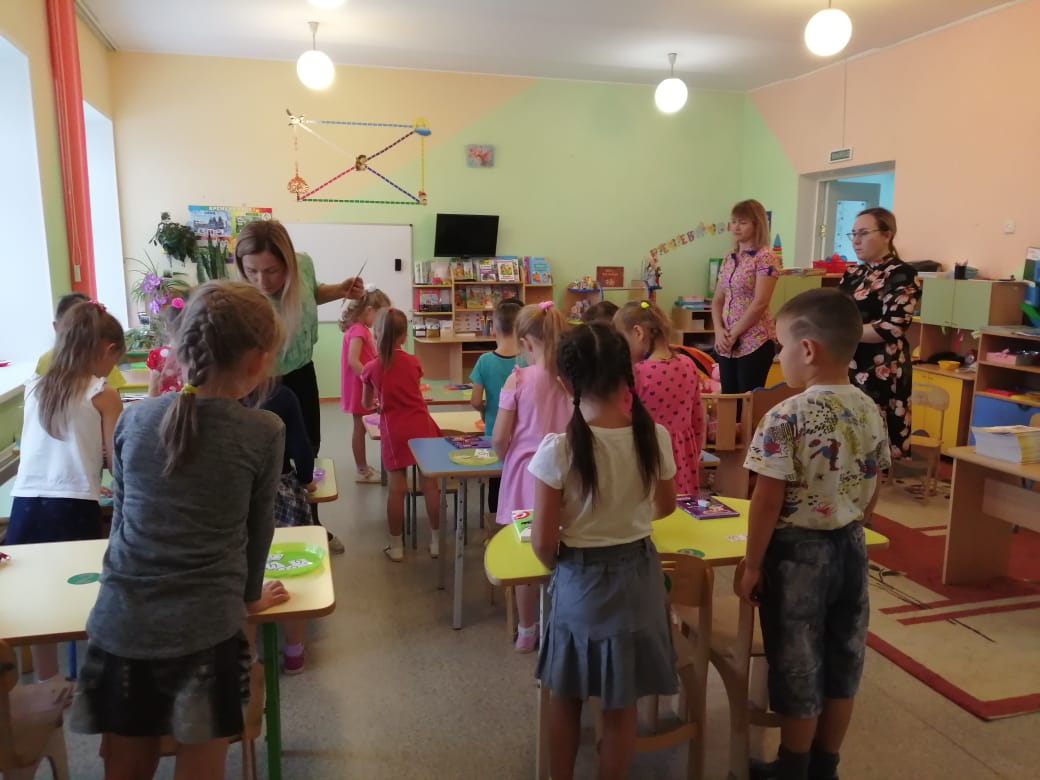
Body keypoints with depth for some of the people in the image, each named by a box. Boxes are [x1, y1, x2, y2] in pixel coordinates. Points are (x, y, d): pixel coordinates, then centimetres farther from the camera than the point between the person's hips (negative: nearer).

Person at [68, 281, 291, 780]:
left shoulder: (134, 418, 3)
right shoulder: (263, 432, -7)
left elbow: (123, 512, 15)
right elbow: (257, 526, 4)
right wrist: (249, 594, 21)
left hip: (120, 625, 4)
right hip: (204, 629, -4)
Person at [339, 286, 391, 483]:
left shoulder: (360, 329, 12)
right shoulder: (359, 330, -18)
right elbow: (353, 361, -26)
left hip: (363, 385, 9)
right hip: (359, 387, -9)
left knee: (361, 428, 14)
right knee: (360, 428, 0)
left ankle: (363, 467, 23)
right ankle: (362, 471, 9)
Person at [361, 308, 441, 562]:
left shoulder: (371, 368, -2)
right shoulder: (413, 362, 2)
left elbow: (367, 403, 14)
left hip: (394, 430, -1)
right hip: (421, 425, 1)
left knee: (397, 487, 4)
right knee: (430, 483, 6)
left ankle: (396, 546, 13)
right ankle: (436, 540, 16)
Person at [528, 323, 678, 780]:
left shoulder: (558, 449, -22)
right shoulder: (655, 437, -11)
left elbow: (544, 542, -16)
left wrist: (561, 568, 6)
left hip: (580, 582, -2)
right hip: (638, 576, 3)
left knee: (565, 699, 21)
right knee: (621, 707, 18)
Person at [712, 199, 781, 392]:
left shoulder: (765, 258, -9)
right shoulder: (729, 259, 12)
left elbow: (760, 303, -16)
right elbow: (717, 300, 12)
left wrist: (733, 334, -13)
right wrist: (719, 330, -5)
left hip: (754, 344, -6)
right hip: (727, 345, 7)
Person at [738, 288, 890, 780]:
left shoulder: (786, 418, -22)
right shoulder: (871, 412, -2)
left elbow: (767, 502, -19)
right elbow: (871, 493, 7)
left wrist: (752, 564, -8)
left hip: (797, 553, -6)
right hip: (851, 548, 7)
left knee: (797, 666, 10)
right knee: (841, 663, 18)